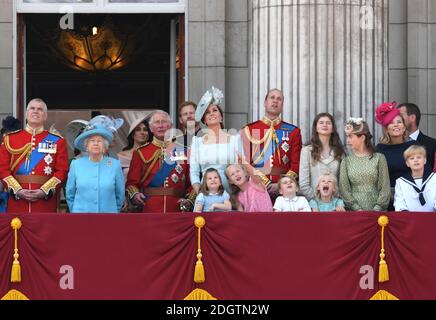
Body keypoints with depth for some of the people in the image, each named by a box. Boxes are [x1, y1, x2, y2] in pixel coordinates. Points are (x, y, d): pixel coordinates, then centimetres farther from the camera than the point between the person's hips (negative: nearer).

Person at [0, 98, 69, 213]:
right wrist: (17, 190, -10)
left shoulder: (57, 141, 7)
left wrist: (45, 191, -13)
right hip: (17, 204, 1)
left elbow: (62, 171, 1)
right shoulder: (10, 139, 10)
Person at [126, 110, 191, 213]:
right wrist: (135, 194, -15)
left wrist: (190, 200, -10)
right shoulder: (140, 153, 8)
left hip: (176, 208, 1)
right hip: (149, 209, -1)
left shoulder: (183, 151, 9)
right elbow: (132, 182, 6)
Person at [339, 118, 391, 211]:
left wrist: (377, 208, -10)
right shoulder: (346, 161, 8)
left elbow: (385, 187, 1)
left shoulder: (379, 158, 4)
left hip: (376, 210, -1)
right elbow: (344, 189, 2)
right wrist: (357, 209, -10)